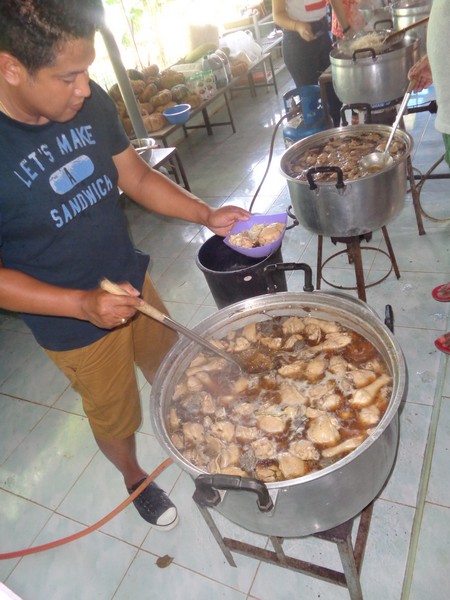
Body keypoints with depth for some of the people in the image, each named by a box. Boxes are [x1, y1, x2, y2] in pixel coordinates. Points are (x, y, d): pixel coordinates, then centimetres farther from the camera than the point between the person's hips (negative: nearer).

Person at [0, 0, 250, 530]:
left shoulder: (89, 102, -12)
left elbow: (136, 176, 0)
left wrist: (207, 215, -12)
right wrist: (83, 304, -30)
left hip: (133, 282, 5)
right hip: (73, 325, -4)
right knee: (114, 417, 19)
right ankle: (134, 477, 52)